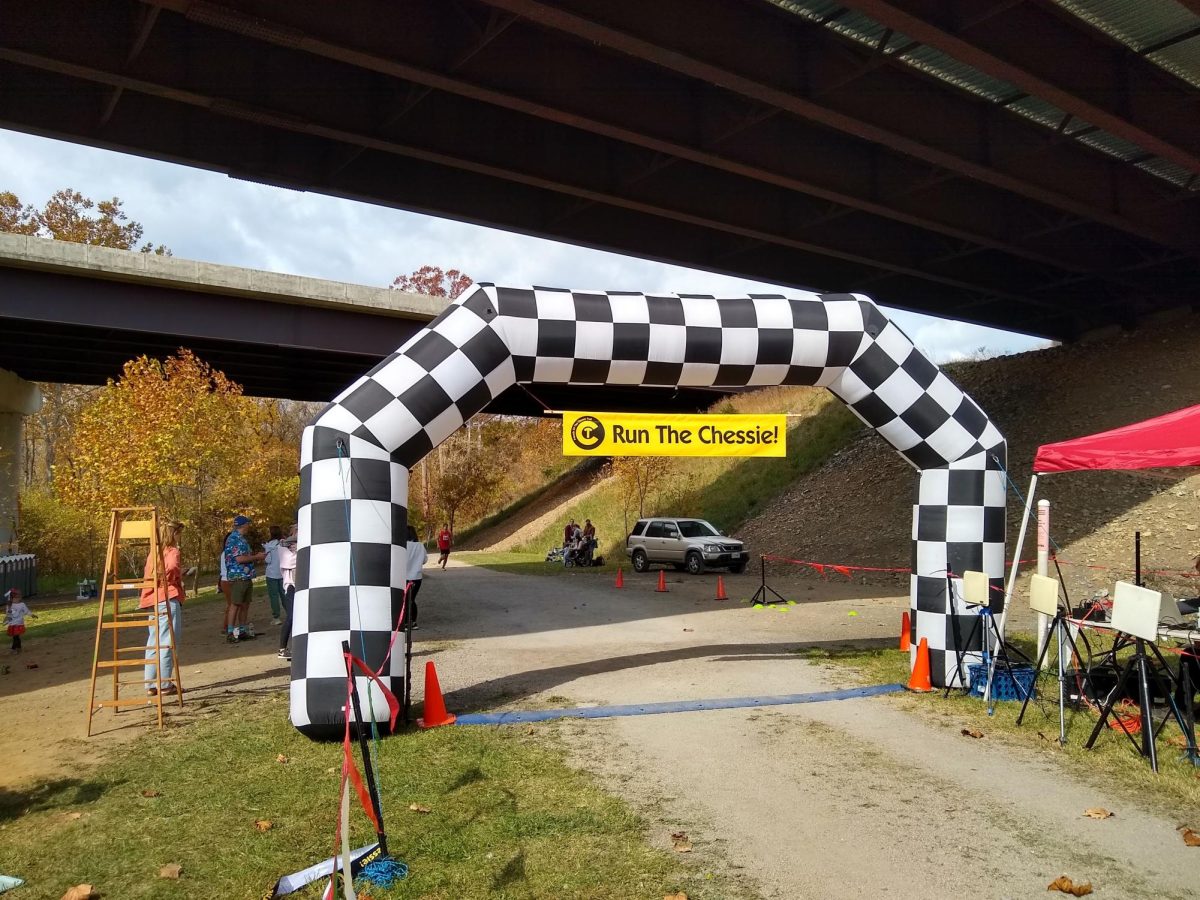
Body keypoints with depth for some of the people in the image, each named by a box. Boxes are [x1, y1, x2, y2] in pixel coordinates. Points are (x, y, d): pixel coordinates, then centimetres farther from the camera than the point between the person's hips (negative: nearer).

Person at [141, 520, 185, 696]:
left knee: (153, 644, 11)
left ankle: (151, 684, 14)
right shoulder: (172, 551, -6)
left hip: (152, 602, 8)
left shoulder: (152, 554, 16)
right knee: (167, 644, -3)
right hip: (169, 601, -7)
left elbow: (149, 577, 12)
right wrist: (178, 575, -8)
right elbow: (172, 567, -28)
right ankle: (165, 684, 0)